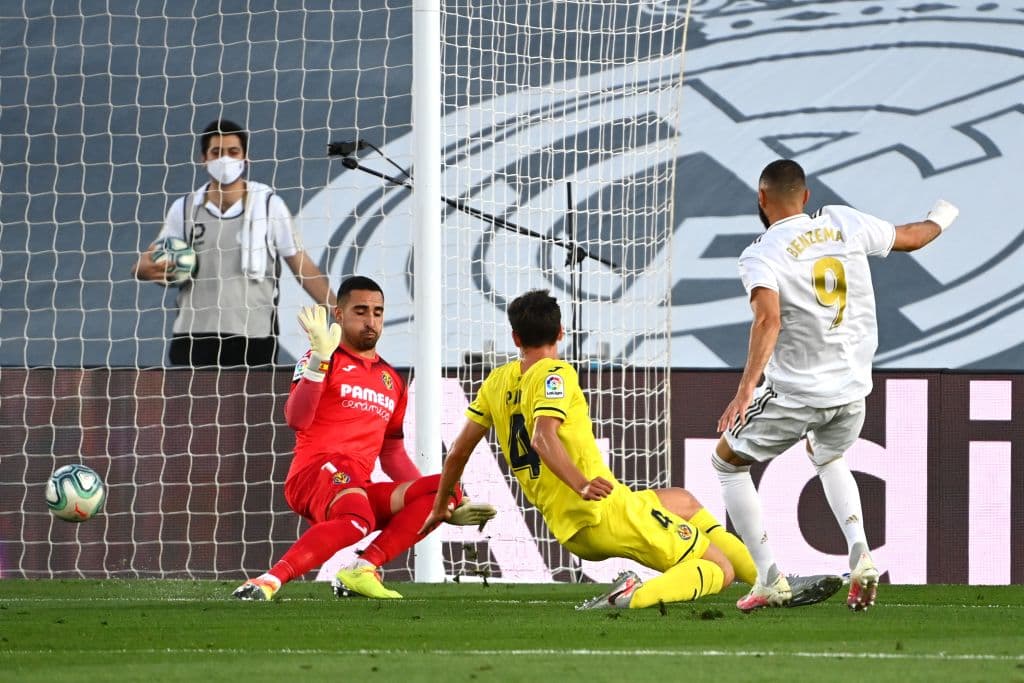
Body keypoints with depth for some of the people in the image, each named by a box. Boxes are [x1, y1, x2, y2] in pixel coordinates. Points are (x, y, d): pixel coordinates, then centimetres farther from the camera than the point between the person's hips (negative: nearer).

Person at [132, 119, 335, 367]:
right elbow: (145, 264, 10)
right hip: (193, 336, 2)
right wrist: (148, 268, -15)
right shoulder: (185, 208, 9)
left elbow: (303, 267, 4)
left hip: (254, 336, -2)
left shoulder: (269, 205, 4)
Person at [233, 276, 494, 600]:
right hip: (315, 474, -7)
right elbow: (296, 419, -11)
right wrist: (319, 359, -21)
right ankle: (270, 581, -41)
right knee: (358, 519, -39)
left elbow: (393, 456, 30)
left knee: (444, 488, -15)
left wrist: (444, 506, 21)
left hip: (361, 490, 7)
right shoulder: (325, 360, 6)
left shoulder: (392, 381, 25)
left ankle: (362, 570, -23)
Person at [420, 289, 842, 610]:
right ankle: (637, 595, -32)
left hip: (570, 531, 8)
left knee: (684, 501, 32)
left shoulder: (497, 383, 12)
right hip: (608, 514, -8)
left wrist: (442, 505, 30)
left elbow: (458, 451, 16)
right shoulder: (554, 374, -9)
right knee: (720, 568, -9)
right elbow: (543, 437, -26)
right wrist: (582, 485, -34)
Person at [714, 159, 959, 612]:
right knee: (829, 459, 34)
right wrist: (940, 219, 37)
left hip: (795, 392, -5)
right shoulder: (845, 224, -1)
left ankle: (770, 580, 10)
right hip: (853, 387, 5)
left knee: (727, 461, 17)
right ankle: (860, 553, 8)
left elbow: (769, 320, -31)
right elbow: (910, 238, 14)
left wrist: (746, 391, -39)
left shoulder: (761, 256, -15)